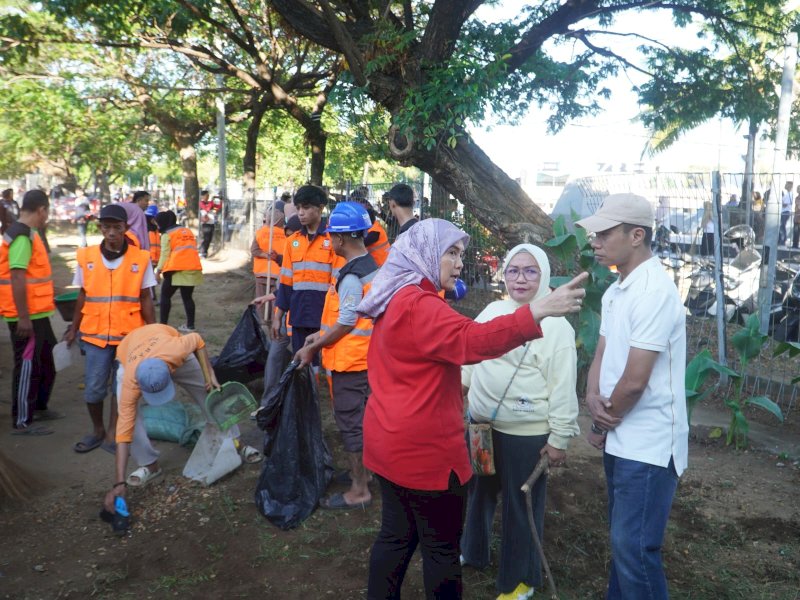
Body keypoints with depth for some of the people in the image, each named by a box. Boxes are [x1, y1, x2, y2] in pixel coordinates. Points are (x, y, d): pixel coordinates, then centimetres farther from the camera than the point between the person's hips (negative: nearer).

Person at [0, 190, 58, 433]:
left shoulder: (27, 233, 12)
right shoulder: (22, 236, -19)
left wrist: (47, 298, 28)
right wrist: (23, 317, -24)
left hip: (36, 313, 10)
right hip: (28, 316, -10)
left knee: (46, 361, 20)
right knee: (28, 366, -1)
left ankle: (39, 406, 35)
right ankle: (22, 421, 10)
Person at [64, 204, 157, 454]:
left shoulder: (140, 258, -5)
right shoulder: (86, 257, 0)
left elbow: (145, 299, 1)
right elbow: (83, 297, 9)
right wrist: (73, 329, 13)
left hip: (130, 334, -1)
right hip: (95, 333, 1)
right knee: (93, 388, 5)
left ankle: (112, 435, 22)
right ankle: (97, 430, 29)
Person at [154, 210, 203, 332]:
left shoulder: (167, 234, 1)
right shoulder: (188, 231, 20)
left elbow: (165, 254, -4)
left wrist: (159, 269, 1)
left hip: (176, 270, -6)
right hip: (193, 269, 6)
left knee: (165, 296, 7)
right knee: (187, 297, 14)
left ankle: (163, 325, 3)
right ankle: (190, 325, 12)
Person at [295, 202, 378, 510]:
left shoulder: (351, 276, -22)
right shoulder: (369, 267, 8)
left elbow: (346, 325, -21)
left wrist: (313, 348, -11)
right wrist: (321, 335, 13)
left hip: (349, 360, -9)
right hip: (363, 357, 9)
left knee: (351, 423, 1)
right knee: (358, 420, 21)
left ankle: (358, 491, 11)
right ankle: (360, 472, 36)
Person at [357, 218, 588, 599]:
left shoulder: (395, 299, 12)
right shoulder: (418, 306, -21)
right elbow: (472, 340, -37)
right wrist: (539, 311, -45)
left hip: (391, 440, 10)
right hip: (423, 449, -10)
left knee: (396, 535, 19)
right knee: (441, 546, 6)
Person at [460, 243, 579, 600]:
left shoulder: (555, 325, -14)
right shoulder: (492, 311, 4)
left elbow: (562, 387, -14)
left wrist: (559, 438, -14)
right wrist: (461, 384, 21)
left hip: (526, 433, -6)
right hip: (481, 423, 6)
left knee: (521, 504, 8)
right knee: (479, 489, 23)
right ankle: (472, 550, 48)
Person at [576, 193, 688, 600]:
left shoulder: (654, 292, -22)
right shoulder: (616, 291, 9)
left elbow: (634, 381, -23)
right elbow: (602, 355, 12)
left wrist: (602, 425, -7)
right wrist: (593, 396, -9)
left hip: (648, 443, -9)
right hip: (621, 437, 9)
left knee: (634, 547, -3)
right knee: (621, 537, 21)